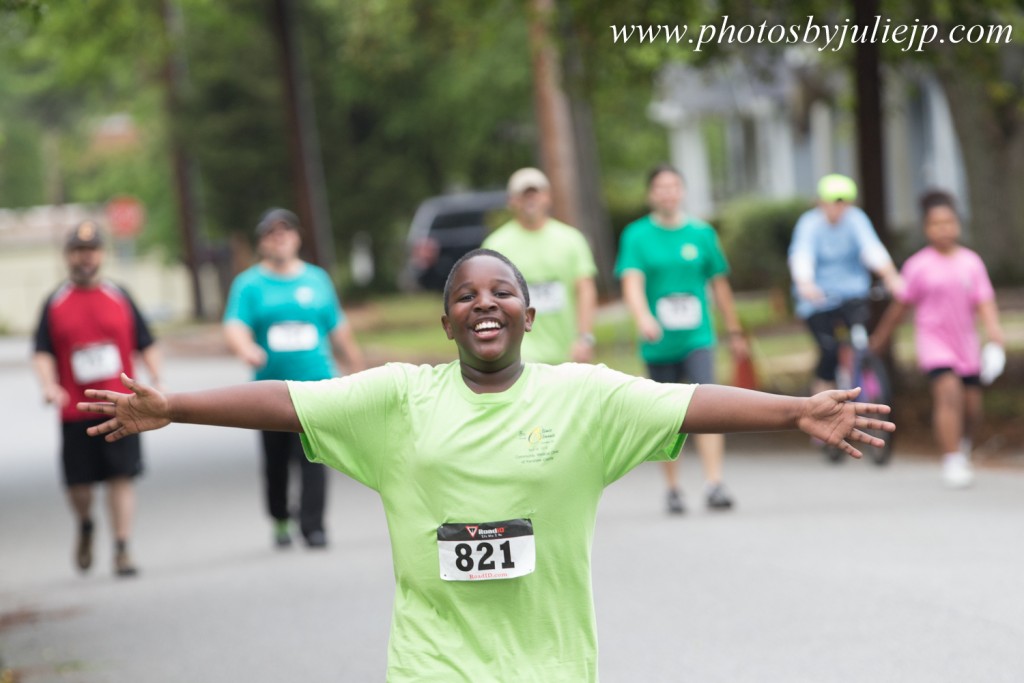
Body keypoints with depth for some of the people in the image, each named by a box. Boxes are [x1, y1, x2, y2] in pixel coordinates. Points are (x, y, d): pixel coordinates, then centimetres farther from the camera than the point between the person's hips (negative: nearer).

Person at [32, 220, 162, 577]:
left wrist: (157, 382, -4)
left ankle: (122, 550, -1)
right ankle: (85, 526, 35)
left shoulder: (119, 297, 7)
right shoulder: (55, 303, 6)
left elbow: (146, 345, 9)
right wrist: (49, 385, -14)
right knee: (78, 482, 4)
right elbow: (42, 352, 3)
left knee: (121, 477, -5)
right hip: (75, 411, 0)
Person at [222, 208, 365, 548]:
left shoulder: (317, 279, 12)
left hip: (316, 383, 0)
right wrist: (246, 350, -33)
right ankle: (280, 520, 26)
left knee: (313, 457, -11)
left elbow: (339, 331, 18)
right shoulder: (249, 284, 4)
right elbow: (234, 327, -11)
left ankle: (313, 526, -10)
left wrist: (358, 371, 20)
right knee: (276, 462, 7)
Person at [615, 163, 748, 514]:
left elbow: (719, 284, 13)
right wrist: (642, 316, -32)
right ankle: (673, 489, 21)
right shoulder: (636, 235, 0)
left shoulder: (702, 233, 6)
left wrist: (734, 332, 18)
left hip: (697, 338, 0)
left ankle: (714, 485, -19)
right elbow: (632, 282, -13)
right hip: (658, 344, 0)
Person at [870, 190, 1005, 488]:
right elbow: (900, 305, 4)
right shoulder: (918, 266, -7)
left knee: (972, 406, 9)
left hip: (966, 341, 4)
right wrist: (880, 338, 10)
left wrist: (993, 329, -25)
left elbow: (984, 301, -7)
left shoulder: (971, 261, -2)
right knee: (948, 391, -24)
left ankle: (963, 448, 40)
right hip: (934, 340, -3)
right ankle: (952, 462, -22)